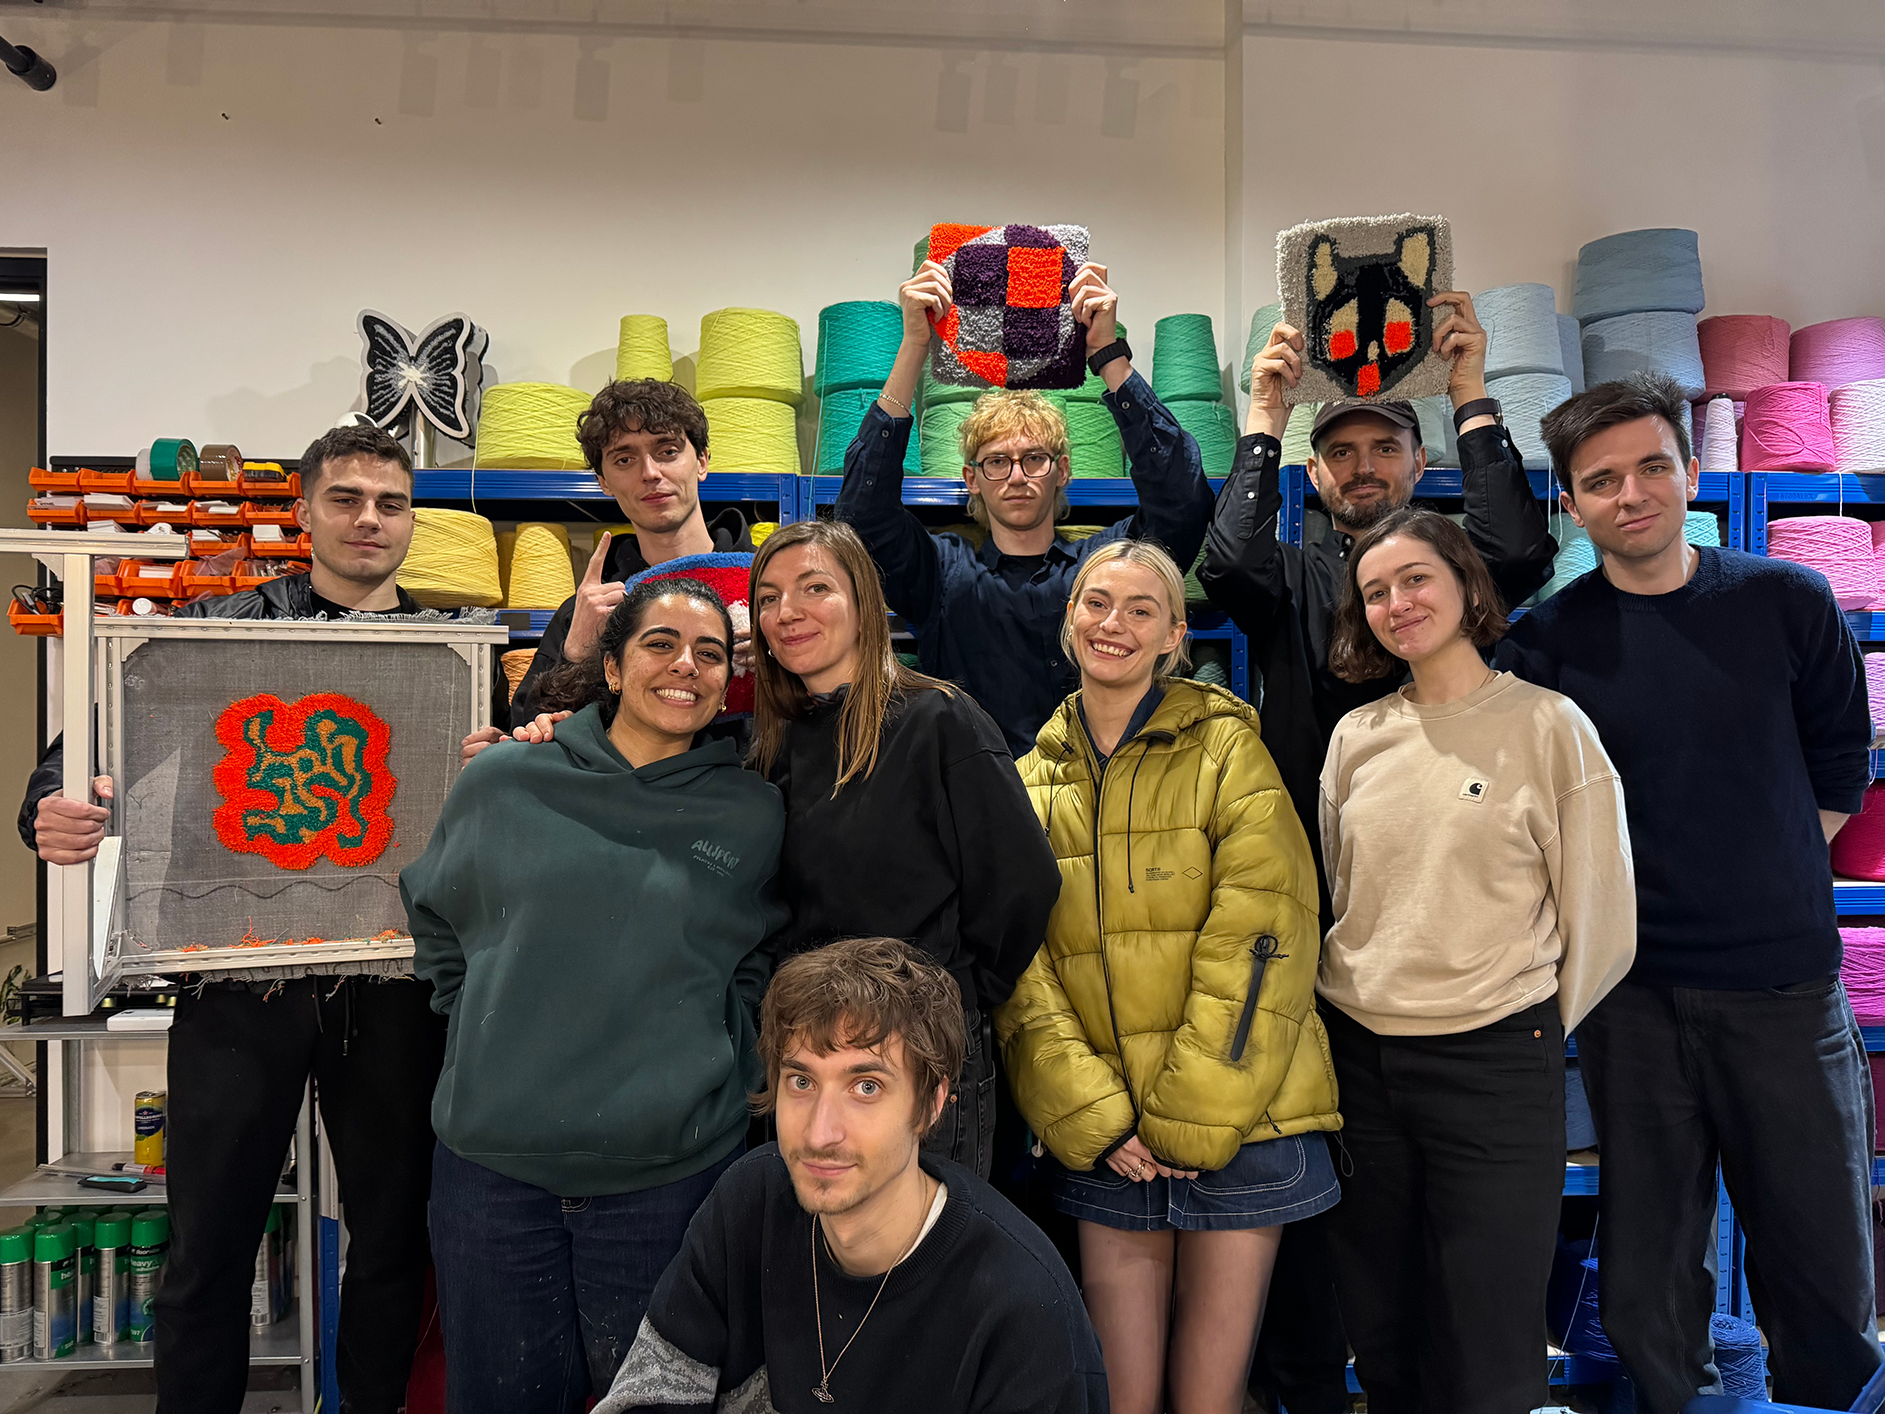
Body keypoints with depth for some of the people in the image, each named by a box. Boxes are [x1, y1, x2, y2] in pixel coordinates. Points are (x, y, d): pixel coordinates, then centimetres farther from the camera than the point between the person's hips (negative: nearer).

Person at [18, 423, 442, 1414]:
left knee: (393, 1234, 13)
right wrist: (55, 809, -21)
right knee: (209, 1246, 10)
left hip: (390, 985, 1)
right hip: (237, 973, -1)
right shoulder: (220, 627, 5)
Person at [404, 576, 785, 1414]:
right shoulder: (501, 785, 0)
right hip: (491, 1163, 1)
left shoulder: (753, 816, 0)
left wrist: (706, 1063, 1)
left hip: (674, 1167, 0)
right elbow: (434, 922, 14)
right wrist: (495, 1031, 7)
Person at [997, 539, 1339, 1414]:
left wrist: (1191, 1117, -12)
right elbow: (1019, 963, 4)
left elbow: (1257, 935, -9)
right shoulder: (1032, 780, 9)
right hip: (1101, 1139, 3)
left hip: (1235, 1123, -2)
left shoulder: (1226, 749, -1)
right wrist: (1090, 1115, -7)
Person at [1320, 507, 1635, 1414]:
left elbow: (1600, 921, -3)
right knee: (1378, 1326, 17)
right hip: (1355, 1056, 4)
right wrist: (1358, 1007, 12)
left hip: (1495, 1059, -3)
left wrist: (1529, 1028, 3)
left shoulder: (1549, 726, -5)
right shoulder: (1356, 737, 6)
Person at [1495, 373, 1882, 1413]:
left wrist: (1763, 895, 6)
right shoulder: (1547, 639, -3)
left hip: (1788, 982, 1)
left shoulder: (1788, 604, 0)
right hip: (1632, 988, -1)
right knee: (1651, 1267, 10)